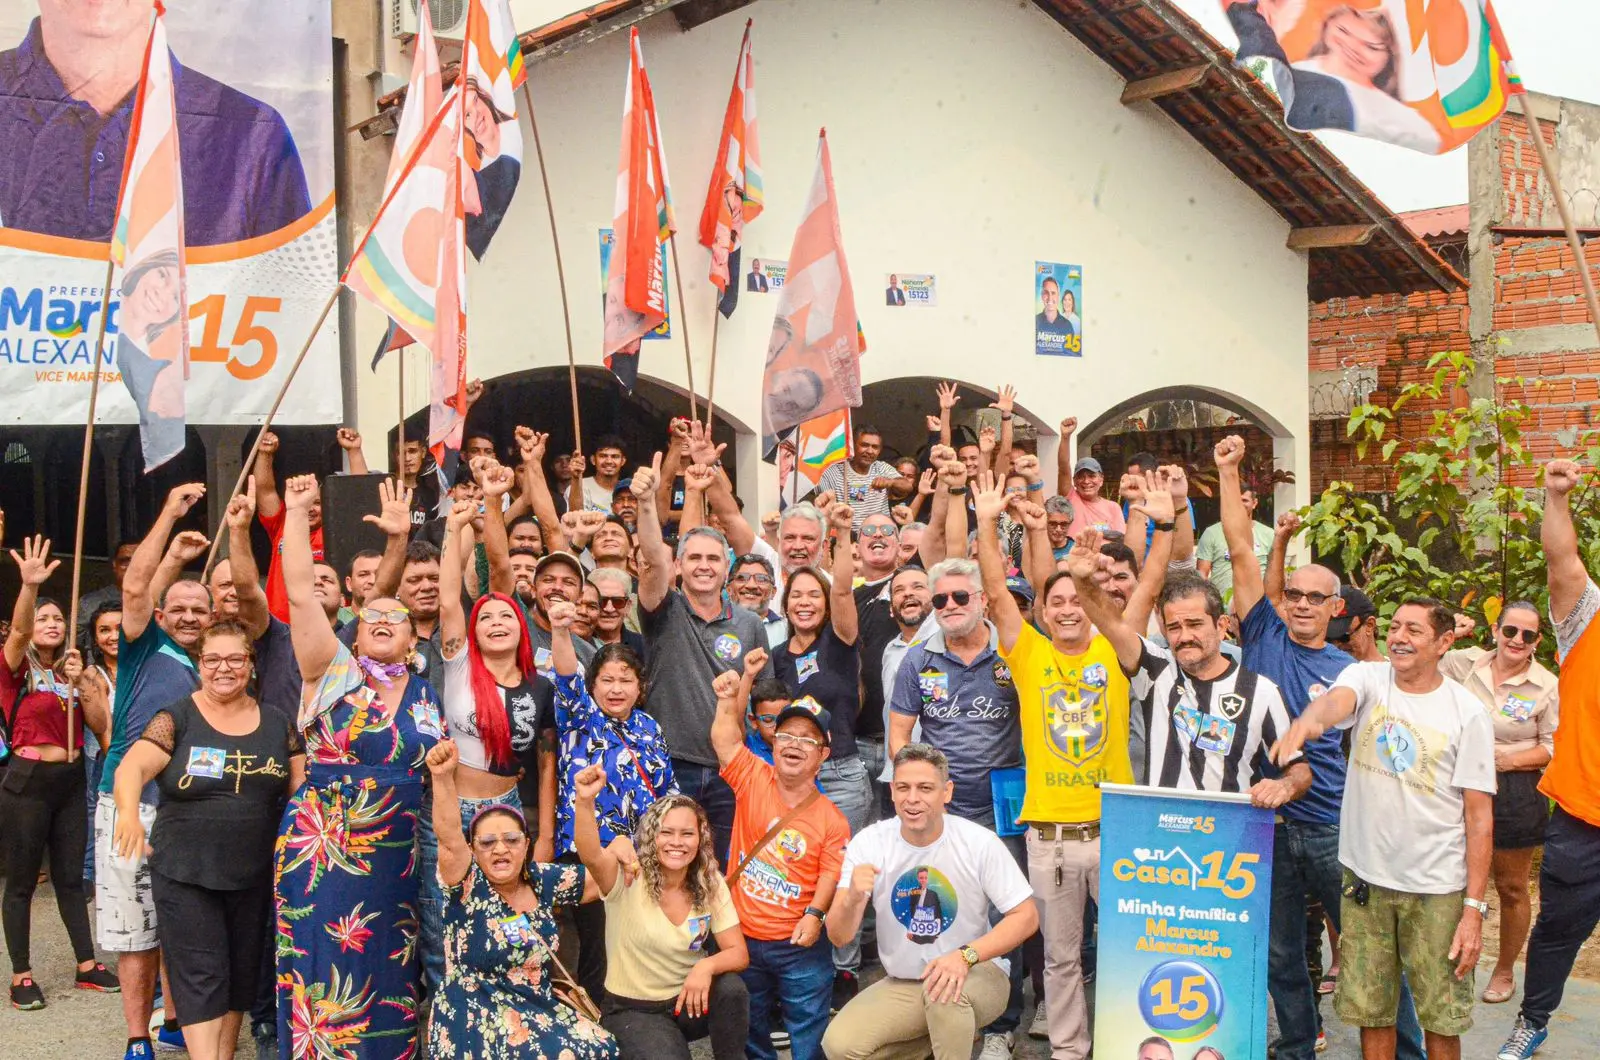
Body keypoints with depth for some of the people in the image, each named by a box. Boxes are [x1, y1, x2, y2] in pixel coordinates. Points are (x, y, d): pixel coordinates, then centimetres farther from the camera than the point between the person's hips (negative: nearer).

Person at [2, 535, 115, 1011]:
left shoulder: (73, 671, 12)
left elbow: (101, 726, 4)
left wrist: (79, 683, -10)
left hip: (70, 780, 5)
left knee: (71, 878, 12)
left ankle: (87, 966, 17)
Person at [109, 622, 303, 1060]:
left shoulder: (278, 720, 5)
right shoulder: (176, 718, -4)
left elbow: (303, 785, 7)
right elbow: (132, 766, -19)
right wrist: (129, 813, -39)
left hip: (255, 873, 3)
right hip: (185, 873, -3)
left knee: (242, 973, 12)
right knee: (200, 976, -6)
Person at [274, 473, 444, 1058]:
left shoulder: (428, 698, 9)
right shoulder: (334, 676, -2)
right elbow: (299, 593, -11)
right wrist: (297, 511, -12)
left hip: (399, 860, 4)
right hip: (325, 856, -3)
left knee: (390, 980, 11)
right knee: (328, 977, 0)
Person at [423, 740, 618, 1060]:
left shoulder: (542, 880, 5)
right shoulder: (468, 887, -9)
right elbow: (449, 839, -28)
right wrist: (443, 777, -43)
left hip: (540, 1010, 6)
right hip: (476, 1021, -6)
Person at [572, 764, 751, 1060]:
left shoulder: (711, 886, -5)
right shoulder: (628, 879, -16)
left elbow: (738, 954, -7)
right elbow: (590, 855, -39)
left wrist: (707, 966, -30)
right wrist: (585, 801, -58)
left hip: (688, 1000, 3)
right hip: (633, 1010, -3)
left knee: (732, 988, -27)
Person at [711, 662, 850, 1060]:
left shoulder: (831, 819, -7)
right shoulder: (753, 780, -4)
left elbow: (831, 875, -8)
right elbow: (724, 736, -13)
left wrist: (815, 914, -25)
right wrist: (741, 683, -23)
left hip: (798, 946, -2)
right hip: (742, 938, 2)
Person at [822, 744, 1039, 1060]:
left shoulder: (979, 842, -16)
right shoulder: (869, 843, -11)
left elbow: (1026, 916, -13)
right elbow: (838, 936, -11)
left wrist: (965, 956, -28)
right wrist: (851, 899, -36)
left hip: (975, 974, -3)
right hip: (902, 986, 3)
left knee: (946, 991, -37)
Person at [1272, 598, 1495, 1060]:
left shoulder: (1467, 713, -6)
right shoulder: (1366, 678, -2)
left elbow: (1480, 817, -5)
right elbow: (1337, 701, -27)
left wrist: (1474, 908, -10)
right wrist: (1309, 719, -52)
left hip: (1437, 889, -1)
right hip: (1365, 875, 2)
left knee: (1441, 1018, 7)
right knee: (1370, 1010, 11)